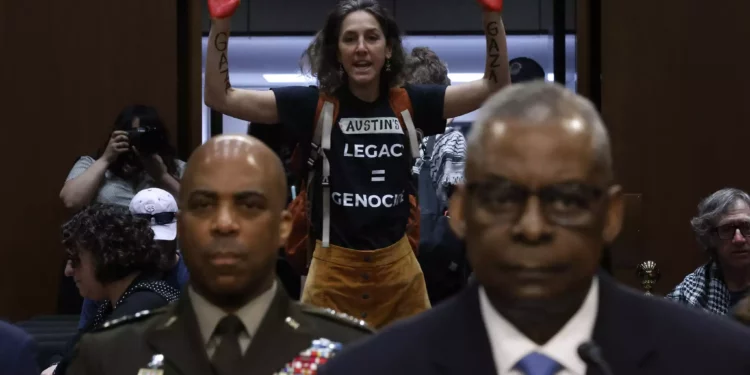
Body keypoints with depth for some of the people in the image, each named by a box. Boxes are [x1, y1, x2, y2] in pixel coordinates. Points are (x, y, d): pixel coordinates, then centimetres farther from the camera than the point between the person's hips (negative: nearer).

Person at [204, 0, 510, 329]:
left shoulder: (408, 103, 1)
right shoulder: (316, 105, -4)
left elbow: (496, 88, -2)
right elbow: (220, 97, -9)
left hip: (398, 268, 2)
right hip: (333, 269, -2)